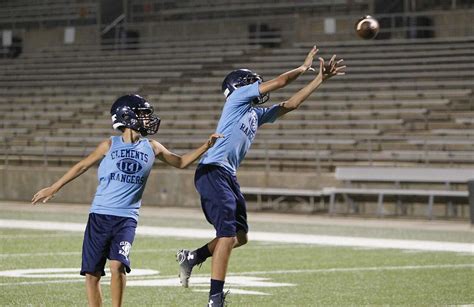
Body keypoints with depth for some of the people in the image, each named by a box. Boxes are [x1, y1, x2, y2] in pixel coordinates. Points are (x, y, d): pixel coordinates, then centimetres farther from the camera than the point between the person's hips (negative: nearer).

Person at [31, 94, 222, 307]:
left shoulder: (152, 148, 8)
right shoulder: (110, 145, 3)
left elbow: (181, 162, 22)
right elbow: (82, 166, 11)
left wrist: (206, 146, 14)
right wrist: (53, 189, 14)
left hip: (127, 218, 0)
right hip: (100, 215, 0)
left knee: (117, 266, -20)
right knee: (91, 273, 1)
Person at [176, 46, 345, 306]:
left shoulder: (258, 114, 23)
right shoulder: (238, 96, 1)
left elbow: (289, 104, 27)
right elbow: (279, 82, 2)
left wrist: (320, 80, 25)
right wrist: (304, 67, 18)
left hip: (228, 177, 9)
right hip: (212, 172, -9)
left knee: (240, 236, 11)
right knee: (228, 234, -14)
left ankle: (192, 257, 24)